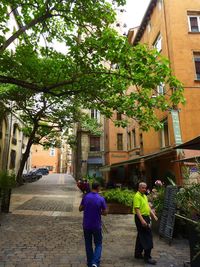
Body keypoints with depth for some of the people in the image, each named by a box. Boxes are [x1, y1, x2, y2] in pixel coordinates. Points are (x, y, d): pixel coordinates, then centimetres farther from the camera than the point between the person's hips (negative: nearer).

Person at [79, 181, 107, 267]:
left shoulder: (85, 197, -9)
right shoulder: (101, 199, -13)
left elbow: (80, 209, 1)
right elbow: (105, 212, -5)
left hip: (86, 225, 2)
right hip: (96, 226, -2)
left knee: (88, 245, 18)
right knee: (98, 244, 15)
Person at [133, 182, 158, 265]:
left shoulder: (144, 196, 13)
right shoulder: (137, 196, -17)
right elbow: (137, 209, -23)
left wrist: (153, 215, 13)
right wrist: (142, 220, -29)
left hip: (146, 217, 9)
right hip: (141, 218, -9)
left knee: (141, 236, 16)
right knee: (147, 237, -5)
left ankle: (138, 253, 27)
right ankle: (147, 257, 5)